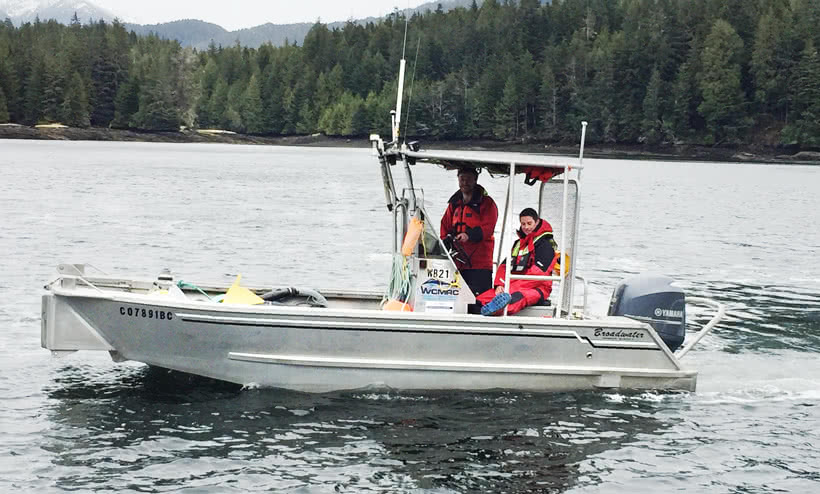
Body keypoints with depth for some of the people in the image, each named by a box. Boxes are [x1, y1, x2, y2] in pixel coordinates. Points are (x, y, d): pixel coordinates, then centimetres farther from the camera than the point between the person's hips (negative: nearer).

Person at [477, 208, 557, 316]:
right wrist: (499, 285, -5)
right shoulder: (518, 243, 26)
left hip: (537, 288, -8)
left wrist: (510, 288, -19)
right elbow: (505, 265, 18)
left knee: (519, 296, -45)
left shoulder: (545, 244, 0)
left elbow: (538, 273, -12)